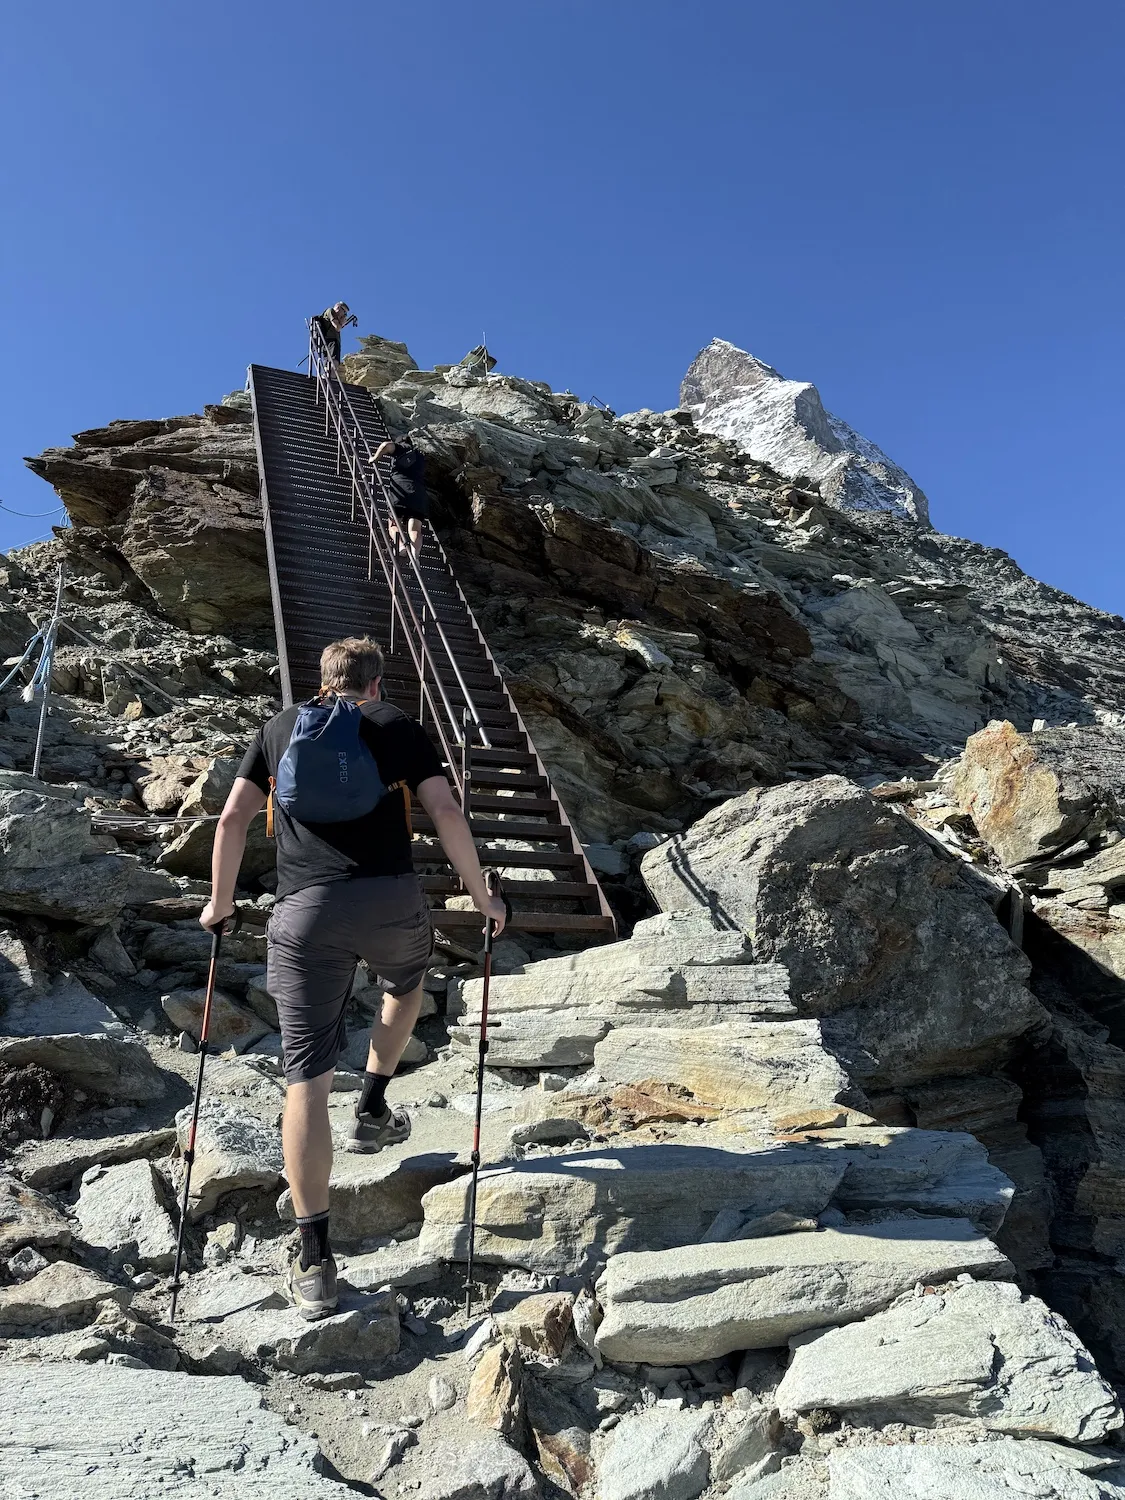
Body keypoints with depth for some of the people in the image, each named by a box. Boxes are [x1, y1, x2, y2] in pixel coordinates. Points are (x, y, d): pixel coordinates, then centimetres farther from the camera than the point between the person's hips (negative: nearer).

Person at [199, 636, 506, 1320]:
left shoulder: (279, 727, 19)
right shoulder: (398, 725, 13)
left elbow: (234, 818, 12)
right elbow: (446, 812, 3)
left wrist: (221, 904, 24)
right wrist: (481, 895, 12)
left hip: (306, 912, 1)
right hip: (392, 899, 0)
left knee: (307, 1078, 4)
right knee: (407, 982, 36)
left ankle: (316, 1263, 6)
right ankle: (372, 1110, 41)